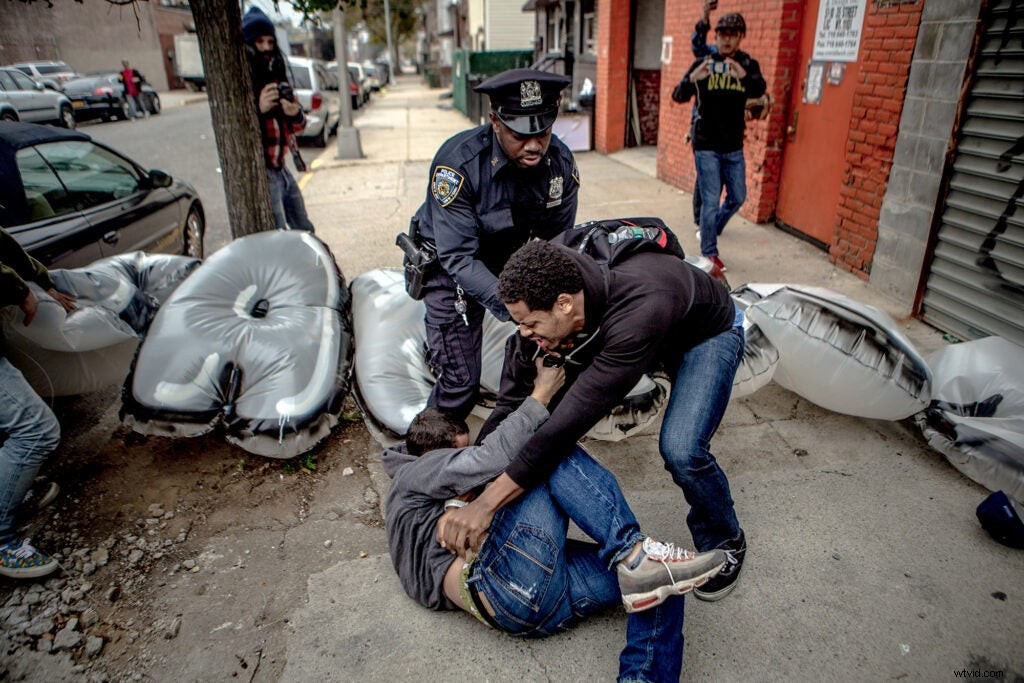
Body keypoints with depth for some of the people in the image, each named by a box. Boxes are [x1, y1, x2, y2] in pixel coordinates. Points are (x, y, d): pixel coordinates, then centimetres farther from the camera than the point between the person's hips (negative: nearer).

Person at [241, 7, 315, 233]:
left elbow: (298, 126, 15)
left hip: (281, 169, 8)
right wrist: (259, 110, -33)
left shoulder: (277, 77, 12)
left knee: (305, 232, 18)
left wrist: (295, 114, -8)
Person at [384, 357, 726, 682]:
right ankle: (632, 553, -20)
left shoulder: (450, 497, 41)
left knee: (659, 582, -1)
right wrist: (540, 395, -1)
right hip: (502, 583, -8)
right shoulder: (412, 475, 14)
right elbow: (493, 457, -5)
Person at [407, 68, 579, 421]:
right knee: (460, 379, -10)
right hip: (450, 266, -5)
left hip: (511, 256, 5)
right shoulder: (458, 163, -31)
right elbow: (458, 257, -33)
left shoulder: (560, 161, -16)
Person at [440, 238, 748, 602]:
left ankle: (725, 544, 7)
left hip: (708, 332, -6)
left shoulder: (637, 313, -46)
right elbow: (513, 399, -20)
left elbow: (575, 417, -46)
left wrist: (486, 503, -43)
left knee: (681, 450, -25)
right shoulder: (545, 301, -27)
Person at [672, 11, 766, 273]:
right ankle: (709, 253, 10)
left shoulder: (748, 64, 0)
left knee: (738, 197, 13)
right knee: (711, 201, -3)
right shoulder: (703, 63, -4)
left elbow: (759, 90, -20)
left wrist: (744, 76, -43)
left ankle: (711, 230, 37)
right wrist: (692, 79, -38)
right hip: (706, 146, -3)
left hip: (734, 147, 4)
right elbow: (678, 96, -16)